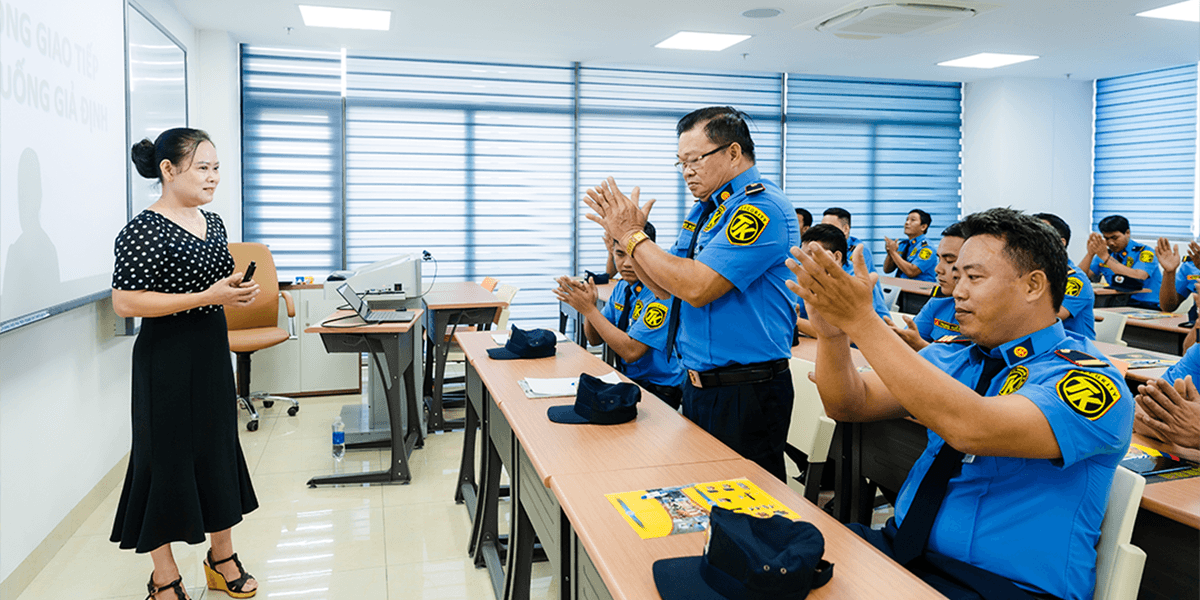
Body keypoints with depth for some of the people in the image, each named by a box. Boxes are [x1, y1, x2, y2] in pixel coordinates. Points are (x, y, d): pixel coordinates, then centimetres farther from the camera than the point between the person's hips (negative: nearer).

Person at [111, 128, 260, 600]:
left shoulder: (213, 223, 9)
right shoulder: (144, 231, -15)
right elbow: (125, 302, -20)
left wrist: (236, 288, 3)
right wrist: (208, 296, -24)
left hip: (213, 350, 8)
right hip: (167, 358, -8)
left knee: (221, 449, 15)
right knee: (168, 459, 2)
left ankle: (222, 559, 32)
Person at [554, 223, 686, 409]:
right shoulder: (622, 287, 6)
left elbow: (631, 351, -25)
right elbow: (595, 339, 9)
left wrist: (589, 309, -24)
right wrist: (588, 305, -10)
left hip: (658, 391, -7)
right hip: (626, 378, 7)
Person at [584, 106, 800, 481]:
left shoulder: (761, 207, -17)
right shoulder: (704, 209, 13)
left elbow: (696, 287, -25)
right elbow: (667, 286, 14)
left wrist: (632, 236, -15)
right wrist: (625, 232, 1)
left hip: (745, 393, -9)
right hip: (698, 381, 9)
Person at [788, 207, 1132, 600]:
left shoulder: (1092, 382, -13)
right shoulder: (952, 357, 7)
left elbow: (971, 428, -30)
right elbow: (849, 405, 4)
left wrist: (862, 321, -30)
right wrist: (831, 332, -16)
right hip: (906, 551, 6)